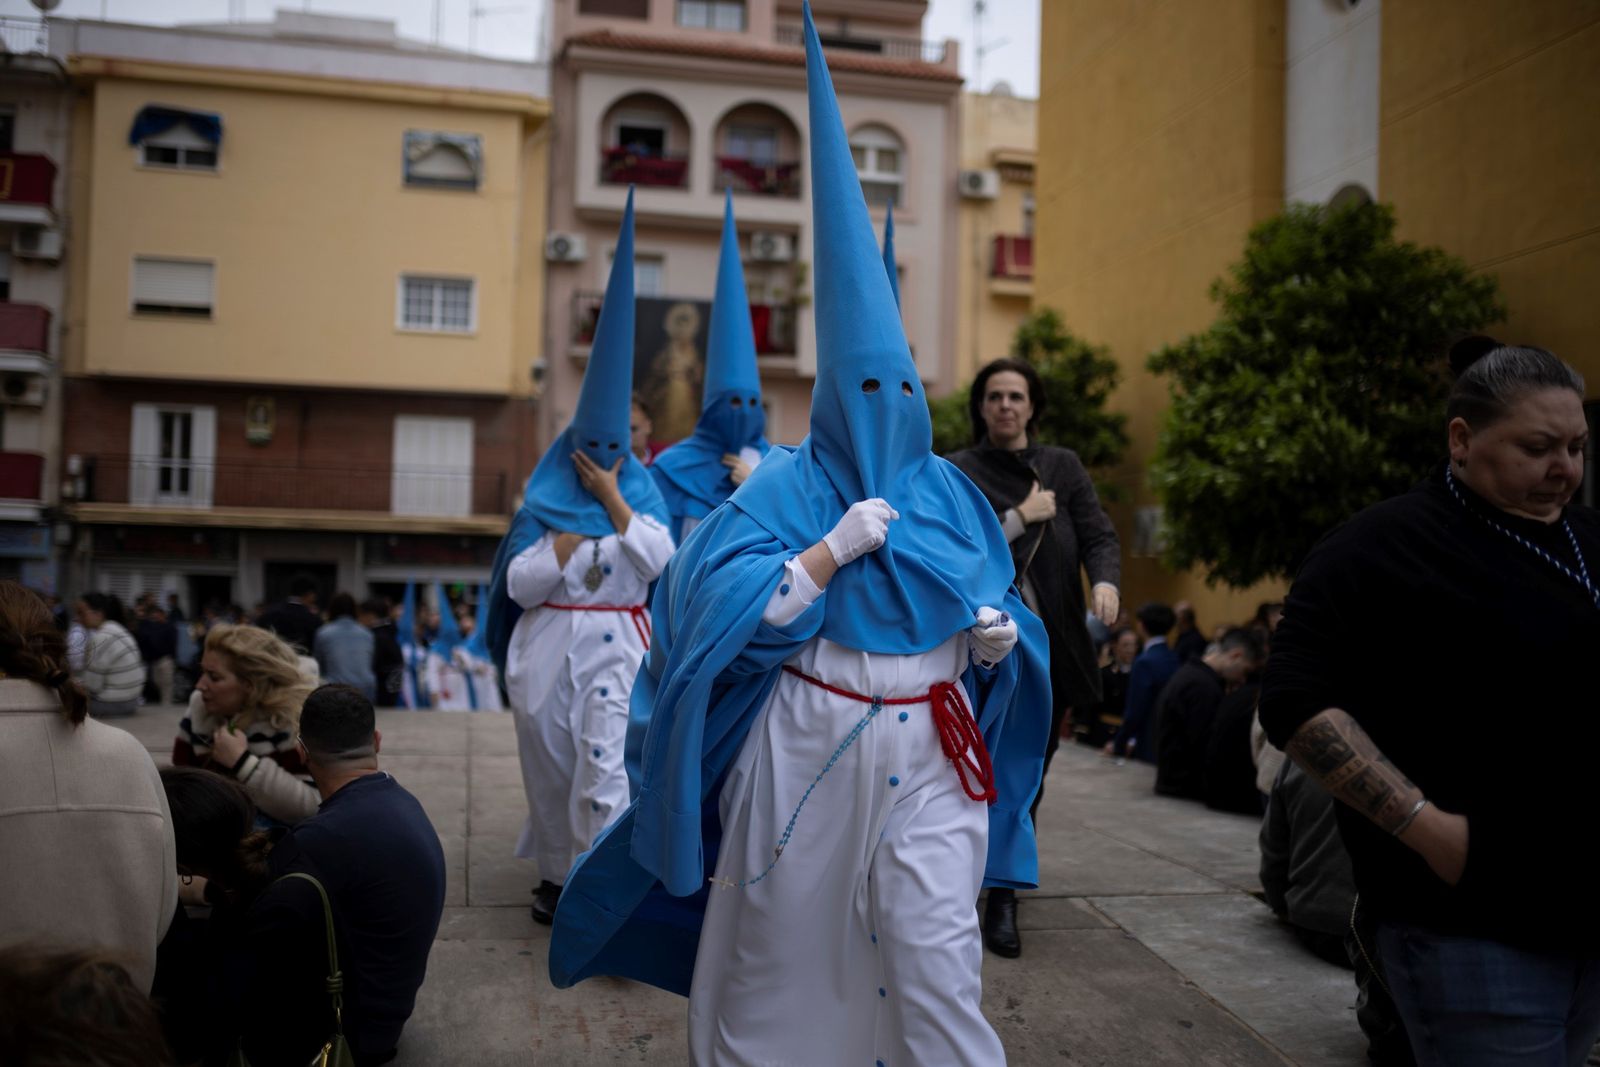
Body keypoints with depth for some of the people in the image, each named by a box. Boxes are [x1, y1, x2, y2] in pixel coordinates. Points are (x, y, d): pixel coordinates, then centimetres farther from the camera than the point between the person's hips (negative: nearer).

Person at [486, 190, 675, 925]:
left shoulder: (641, 496, 4)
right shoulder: (546, 502, 4)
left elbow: (656, 561, -14)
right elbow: (520, 583, -3)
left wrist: (612, 499, -12)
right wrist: (569, 542, -12)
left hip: (612, 647, -2)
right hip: (548, 647, 2)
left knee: (604, 765, -13)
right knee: (550, 764, 11)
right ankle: (555, 873, 28)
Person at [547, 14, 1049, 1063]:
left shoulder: (951, 496, 8)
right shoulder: (785, 487, -3)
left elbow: (999, 619, 12)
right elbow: (720, 606, -14)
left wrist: (997, 632, -11)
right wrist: (835, 548, -20)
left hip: (927, 753, 2)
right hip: (805, 750, -2)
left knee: (938, 959, -4)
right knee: (781, 954, 11)